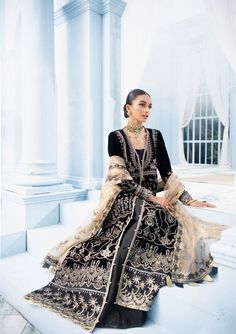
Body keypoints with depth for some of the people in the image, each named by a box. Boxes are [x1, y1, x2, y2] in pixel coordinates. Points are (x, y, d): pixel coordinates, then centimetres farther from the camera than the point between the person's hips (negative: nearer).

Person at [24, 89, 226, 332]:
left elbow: (167, 174, 8)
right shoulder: (116, 137, -1)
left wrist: (189, 200, -2)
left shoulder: (156, 136, 10)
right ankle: (111, 306, -9)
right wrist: (151, 196, -16)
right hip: (123, 201, -4)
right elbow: (121, 176, -10)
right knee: (123, 249, -28)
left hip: (151, 201, 4)